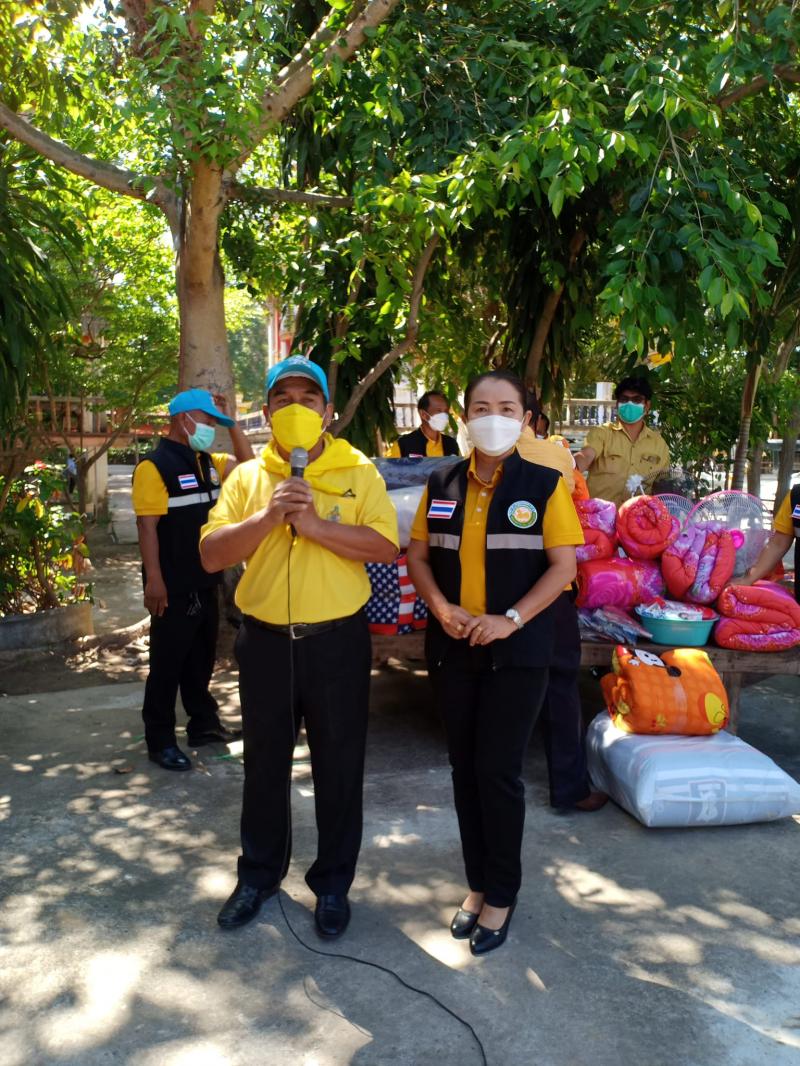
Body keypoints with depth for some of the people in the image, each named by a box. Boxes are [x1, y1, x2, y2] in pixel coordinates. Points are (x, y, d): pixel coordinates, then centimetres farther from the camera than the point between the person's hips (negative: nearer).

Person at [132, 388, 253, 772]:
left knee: (201, 658, 18)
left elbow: (248, 464, 18)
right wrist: (154, 580, -23)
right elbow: (147, 527, -19)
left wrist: (231, 422, 7)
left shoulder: (207, 461, 11)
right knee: (168, 663, 2)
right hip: (175, 586, -8)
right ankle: (160, 741, 12)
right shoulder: (155, 465, -14)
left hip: (205, 582, 8)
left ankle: (203, 723, 30)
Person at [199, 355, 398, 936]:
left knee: (339, 768, 10)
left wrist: (315, 523, -21)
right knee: (265, 764, 18)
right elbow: (212, 555, -4)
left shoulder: (359, 472, -2)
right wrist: (268, 517, -18)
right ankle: (259, 872, 38)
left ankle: (333, 881, 31)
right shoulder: (247, 476, 4)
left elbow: (387, 547, -13)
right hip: (265, 640, 3)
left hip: (337, 639, -2)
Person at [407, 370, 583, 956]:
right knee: (465, 767, 13)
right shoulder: (442, 484, 4)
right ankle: (478, 881, 31)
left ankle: (502, 895, 22)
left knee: (499, 771, 1)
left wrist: (511, 619, -18)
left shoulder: (544, 484, -5)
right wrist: (442, 608, -10)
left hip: (518, 653, -3)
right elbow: (417, 556, 7)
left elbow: (564, 566, -8)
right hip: (453, 649, 4)